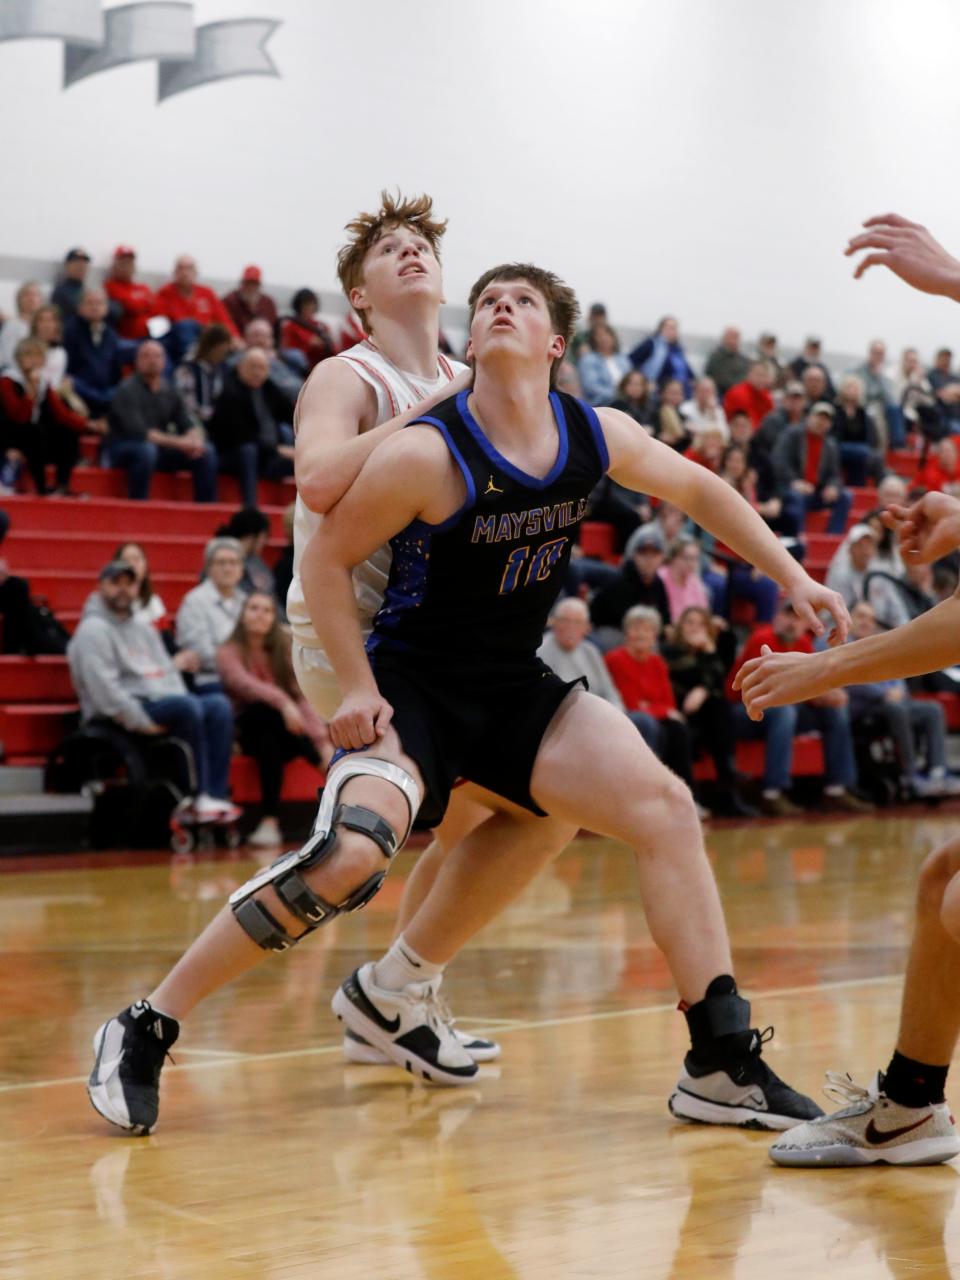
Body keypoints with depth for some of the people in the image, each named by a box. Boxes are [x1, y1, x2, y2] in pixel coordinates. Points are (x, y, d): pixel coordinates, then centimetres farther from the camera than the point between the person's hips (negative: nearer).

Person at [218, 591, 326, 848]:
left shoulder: (285, 650, 10)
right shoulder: (229, 652, 0)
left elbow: (302, 696, -2)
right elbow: (245, 685, -22)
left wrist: (320, 736, -21)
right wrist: (282, 702, -42)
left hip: (279, 733, 2)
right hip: (246, 728, -2)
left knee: (269, 741, -37)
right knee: (269, 711, -37)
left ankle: (270, 821, -46)